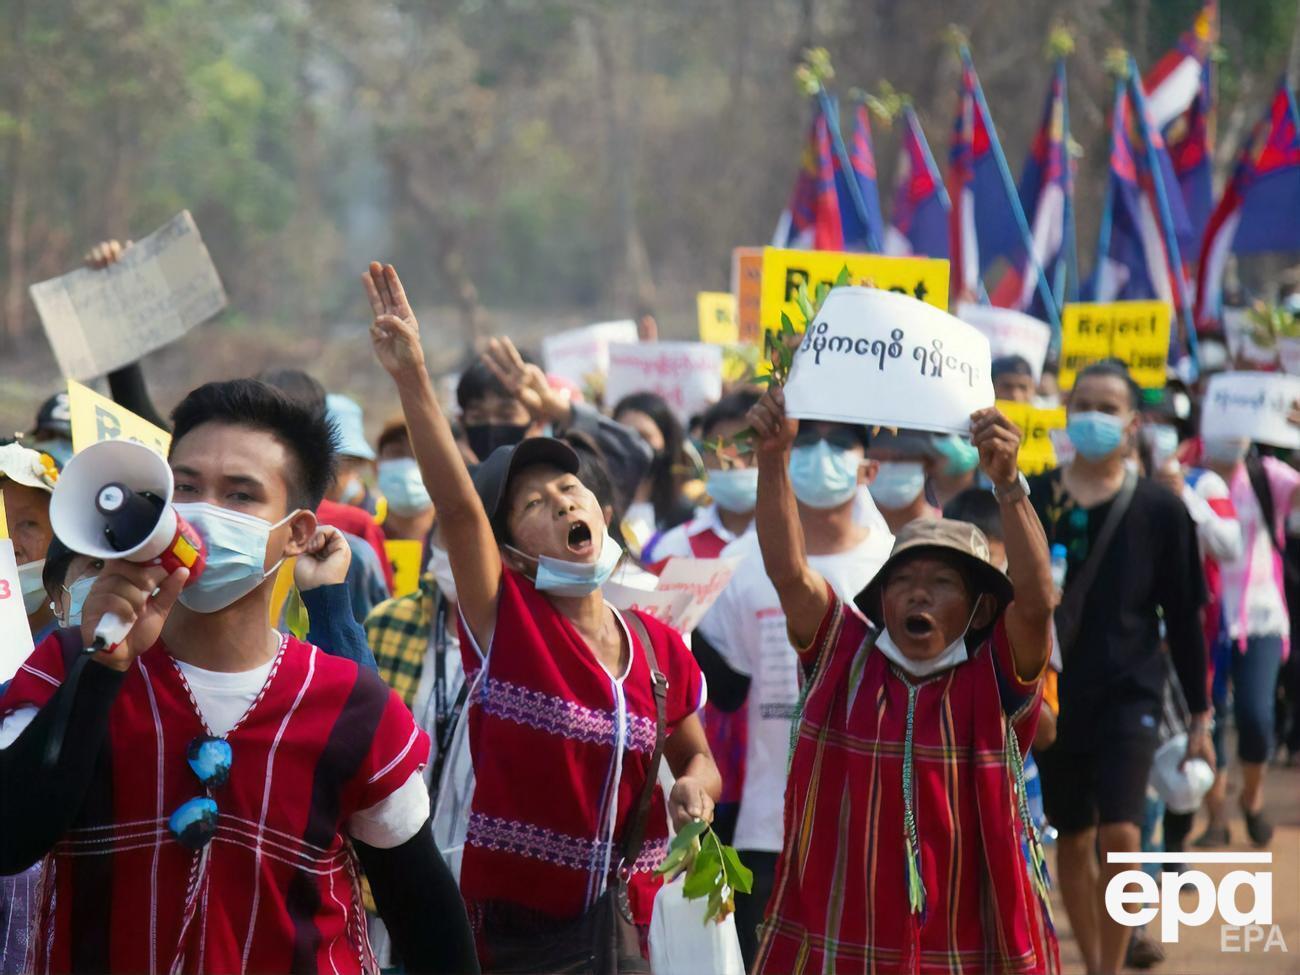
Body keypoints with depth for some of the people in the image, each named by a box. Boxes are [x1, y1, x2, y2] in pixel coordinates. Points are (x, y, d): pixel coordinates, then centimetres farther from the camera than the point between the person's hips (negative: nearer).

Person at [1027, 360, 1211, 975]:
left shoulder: (1159, 510, -3)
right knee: (1072, 842, 10)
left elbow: (1184, 619, 3)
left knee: (1120, 836, -15)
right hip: (1049, 690, 2)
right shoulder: (1031, 499, 0)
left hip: (1128, 693, -2)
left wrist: (1200, 716, 4)